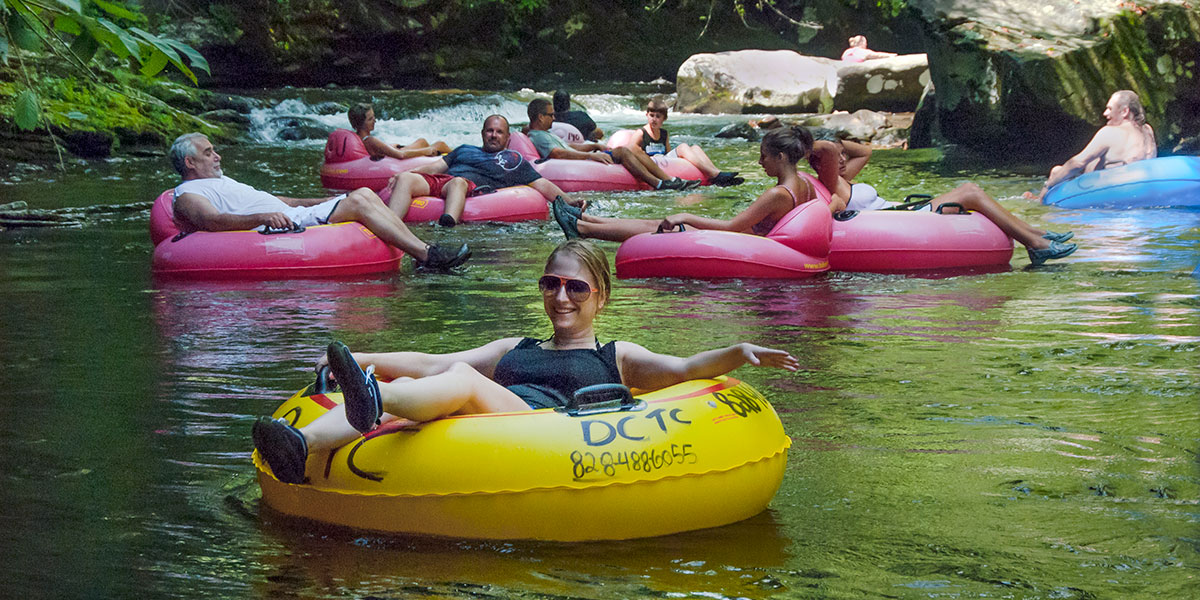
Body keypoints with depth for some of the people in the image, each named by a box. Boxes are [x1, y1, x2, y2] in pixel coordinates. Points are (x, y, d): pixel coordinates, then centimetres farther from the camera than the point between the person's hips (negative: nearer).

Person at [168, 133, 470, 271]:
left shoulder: (221, 181, 32)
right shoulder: (187, 196, 1)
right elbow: (212, 221, -20)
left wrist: (324, 202, 26)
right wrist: (262, 218, -35)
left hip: (294, 216, 10)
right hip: (285, 228, -10)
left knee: (364, 194, -6)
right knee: (358, 202, -19)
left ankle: (424, 251, -13)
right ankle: (428, 255, -24)